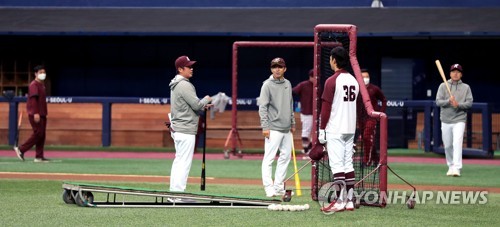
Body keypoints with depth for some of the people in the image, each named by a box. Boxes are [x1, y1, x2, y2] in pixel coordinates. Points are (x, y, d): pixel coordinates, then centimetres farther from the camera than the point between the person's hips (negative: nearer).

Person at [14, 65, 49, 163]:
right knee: (38, 134, -12)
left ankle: (39, 156, 6)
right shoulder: (34, 85, -10)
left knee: (42, 135, 6)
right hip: (35, 114, -9)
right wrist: (36, 113, -27)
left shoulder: (42, 85, 19)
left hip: (42, 114, 9)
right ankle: (21, 150, -5)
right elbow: (33, 99, -19)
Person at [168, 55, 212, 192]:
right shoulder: (184, 85, -16)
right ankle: (178, 194, -9)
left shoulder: (175, 85, 16)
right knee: (184, 162, -8)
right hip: (185, 130, -10)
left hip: (176, 129, 10)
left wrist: (203, 106, 12)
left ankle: (174, 192, 17)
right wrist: (207, 100, 2)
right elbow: (196, 105, -18)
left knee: (179, 161, 14)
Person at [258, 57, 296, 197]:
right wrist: (265, 127, -16)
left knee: (286, 156, 10)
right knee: (269, 158, -9)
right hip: (274, 128, -7)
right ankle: (269, 187, -9)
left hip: (286, 129, 7)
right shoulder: (267, 85, -7)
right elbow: (263, 107, -10)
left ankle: (279, 186, 16)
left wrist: (292, 123, 21)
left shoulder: (287, 84, 13)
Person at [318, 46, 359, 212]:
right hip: (350, 129, 7)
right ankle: (349, 201, 10)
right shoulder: (354, 81, 10)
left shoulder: (332, 81, -12)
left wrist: (321, 129, -8)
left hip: (334, 130, -7)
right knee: (348, 164, 10)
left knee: (337, 164, -8)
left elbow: (326, 107, -13)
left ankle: (339, 202, -11)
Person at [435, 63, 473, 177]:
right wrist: (449, 101, -21)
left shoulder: (466, 87, 6)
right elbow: (438, 102, -2)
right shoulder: (443, 86, 6)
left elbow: (469, 103, -1)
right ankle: (451, 166, 24)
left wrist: (458, 104, -19)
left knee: (457, 143, -17)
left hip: (459, 120, -2)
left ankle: (457, 168, -23)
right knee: (447, 145, 7)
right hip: (446, 120, 2)